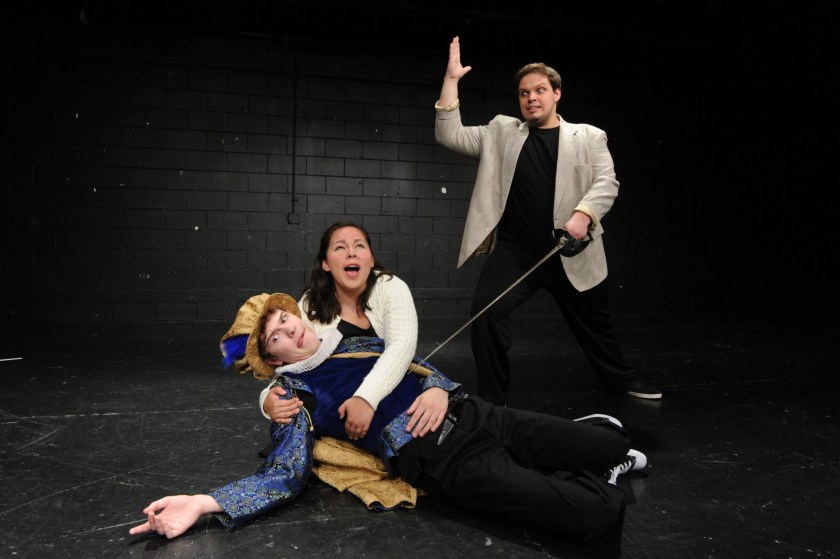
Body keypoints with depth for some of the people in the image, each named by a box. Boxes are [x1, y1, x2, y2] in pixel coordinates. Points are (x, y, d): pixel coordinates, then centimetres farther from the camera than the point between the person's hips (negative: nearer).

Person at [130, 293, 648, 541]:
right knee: (595, 513, -19)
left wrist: (439, 390, -5)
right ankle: (593, 475, 17)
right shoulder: (295, 395, 7)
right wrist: (201, 503, -17)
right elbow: (286, 475, -3)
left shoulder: (357, 344, 20)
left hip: (469, 414, 6)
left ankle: (581, 435, 35)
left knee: (613, 440, 1)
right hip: (440, 459, -5)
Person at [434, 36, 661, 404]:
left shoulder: (589, 137, 7)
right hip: (515, 249, 0)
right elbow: (449, 136, 2)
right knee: (485, 309, -19)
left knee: (594, 323, 15)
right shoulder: (501, 132, 10)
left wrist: (583, 214, -25)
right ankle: (491, 399, -4)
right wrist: (451, 78, -5)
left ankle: (620, 381, 43)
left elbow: (606, 182, -5)